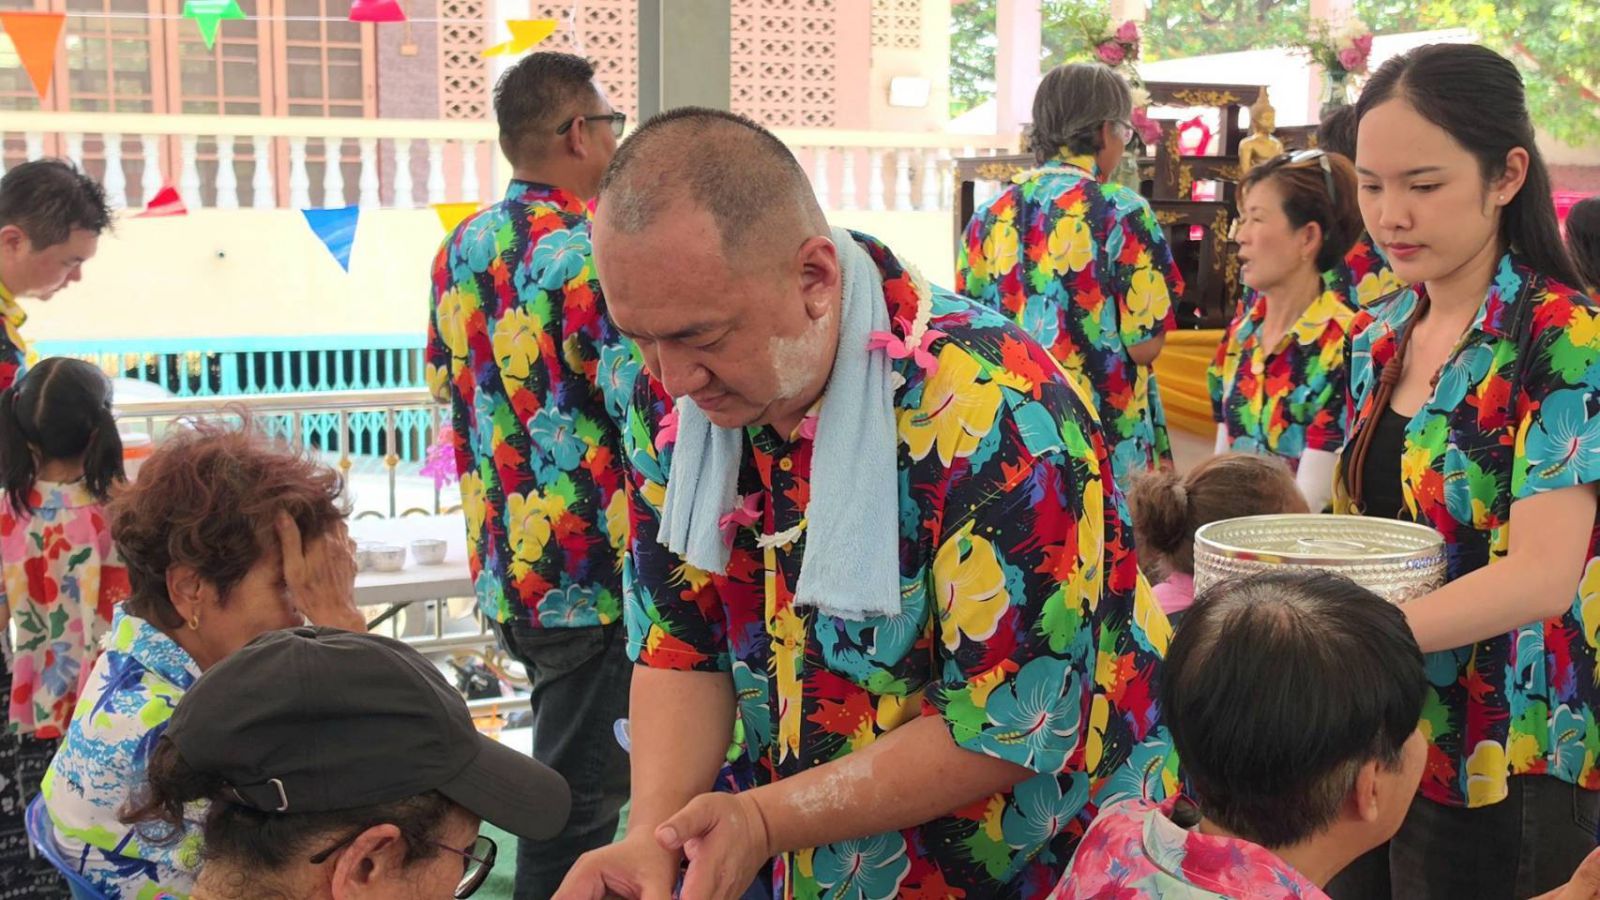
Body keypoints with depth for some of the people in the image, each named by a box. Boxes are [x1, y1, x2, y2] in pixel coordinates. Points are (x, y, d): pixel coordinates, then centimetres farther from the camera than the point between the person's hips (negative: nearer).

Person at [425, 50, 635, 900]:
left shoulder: (460, 249, 7)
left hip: (504, 566, 8)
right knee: (579, 796, 3)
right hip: (591, 574, -8)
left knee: (571, 770, 24)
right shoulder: (595, 250, -19)